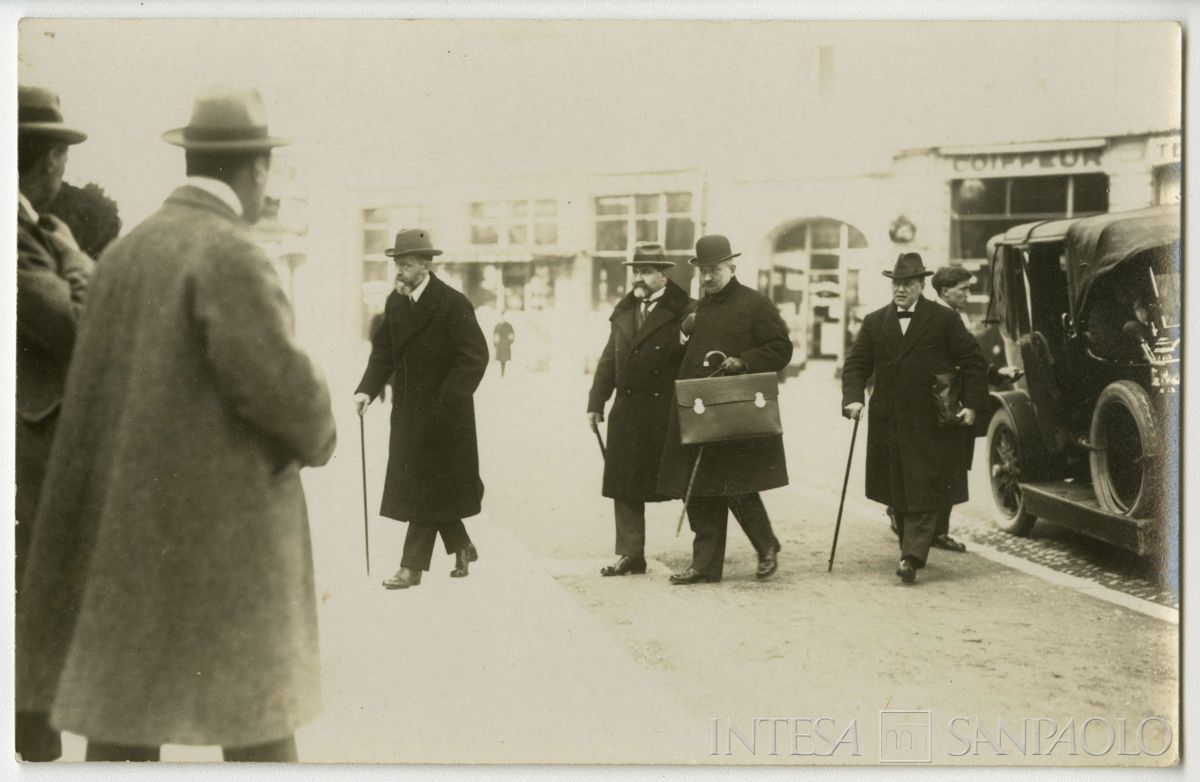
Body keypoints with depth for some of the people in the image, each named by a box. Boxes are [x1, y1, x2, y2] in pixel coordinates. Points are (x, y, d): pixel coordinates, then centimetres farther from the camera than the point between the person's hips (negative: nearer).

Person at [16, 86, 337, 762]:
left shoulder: (126, 251, 9)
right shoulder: (231, 254, -14)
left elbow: (97, 388, 11)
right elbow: (277, 379, -21)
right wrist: (319, 436, -1)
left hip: (131, 524, 7)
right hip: (224, 526, -7)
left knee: (125, 719, 10)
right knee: (258, 718, 5)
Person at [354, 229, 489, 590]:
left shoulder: (452, 304, -14)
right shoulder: (395, 302, 6)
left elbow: (475, 356, -16)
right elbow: (383, 351, 8)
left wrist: (446, 401, -22)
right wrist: (367, 389, -8)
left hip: (443, 411, -6)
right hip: (409, 411, 7)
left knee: (425, 486, -3)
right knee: (434, 488, 12)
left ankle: (413, 566, 2)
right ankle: (462, 547, 30)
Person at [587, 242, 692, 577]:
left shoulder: (684, 311, -6)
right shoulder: (623, 311, 14)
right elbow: (609, 360, 15)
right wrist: (596, 403, 10)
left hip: (669, 413, -6)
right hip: (627, 413, 6)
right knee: (624, 485, 7)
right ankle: (630, 555, 15)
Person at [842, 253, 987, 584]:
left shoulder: (944, 319, 0)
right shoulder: (874, 322, 10)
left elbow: (972, 361, 3)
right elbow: (856, 364, 9)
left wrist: (972, 404, -5)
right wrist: (854, 397, -9)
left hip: (930, 424, -4)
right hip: (887, 423, 4)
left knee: (923, 493, -8)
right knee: (897, 494, 9)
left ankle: (912, 557, -11)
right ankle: (912, 549, 23)